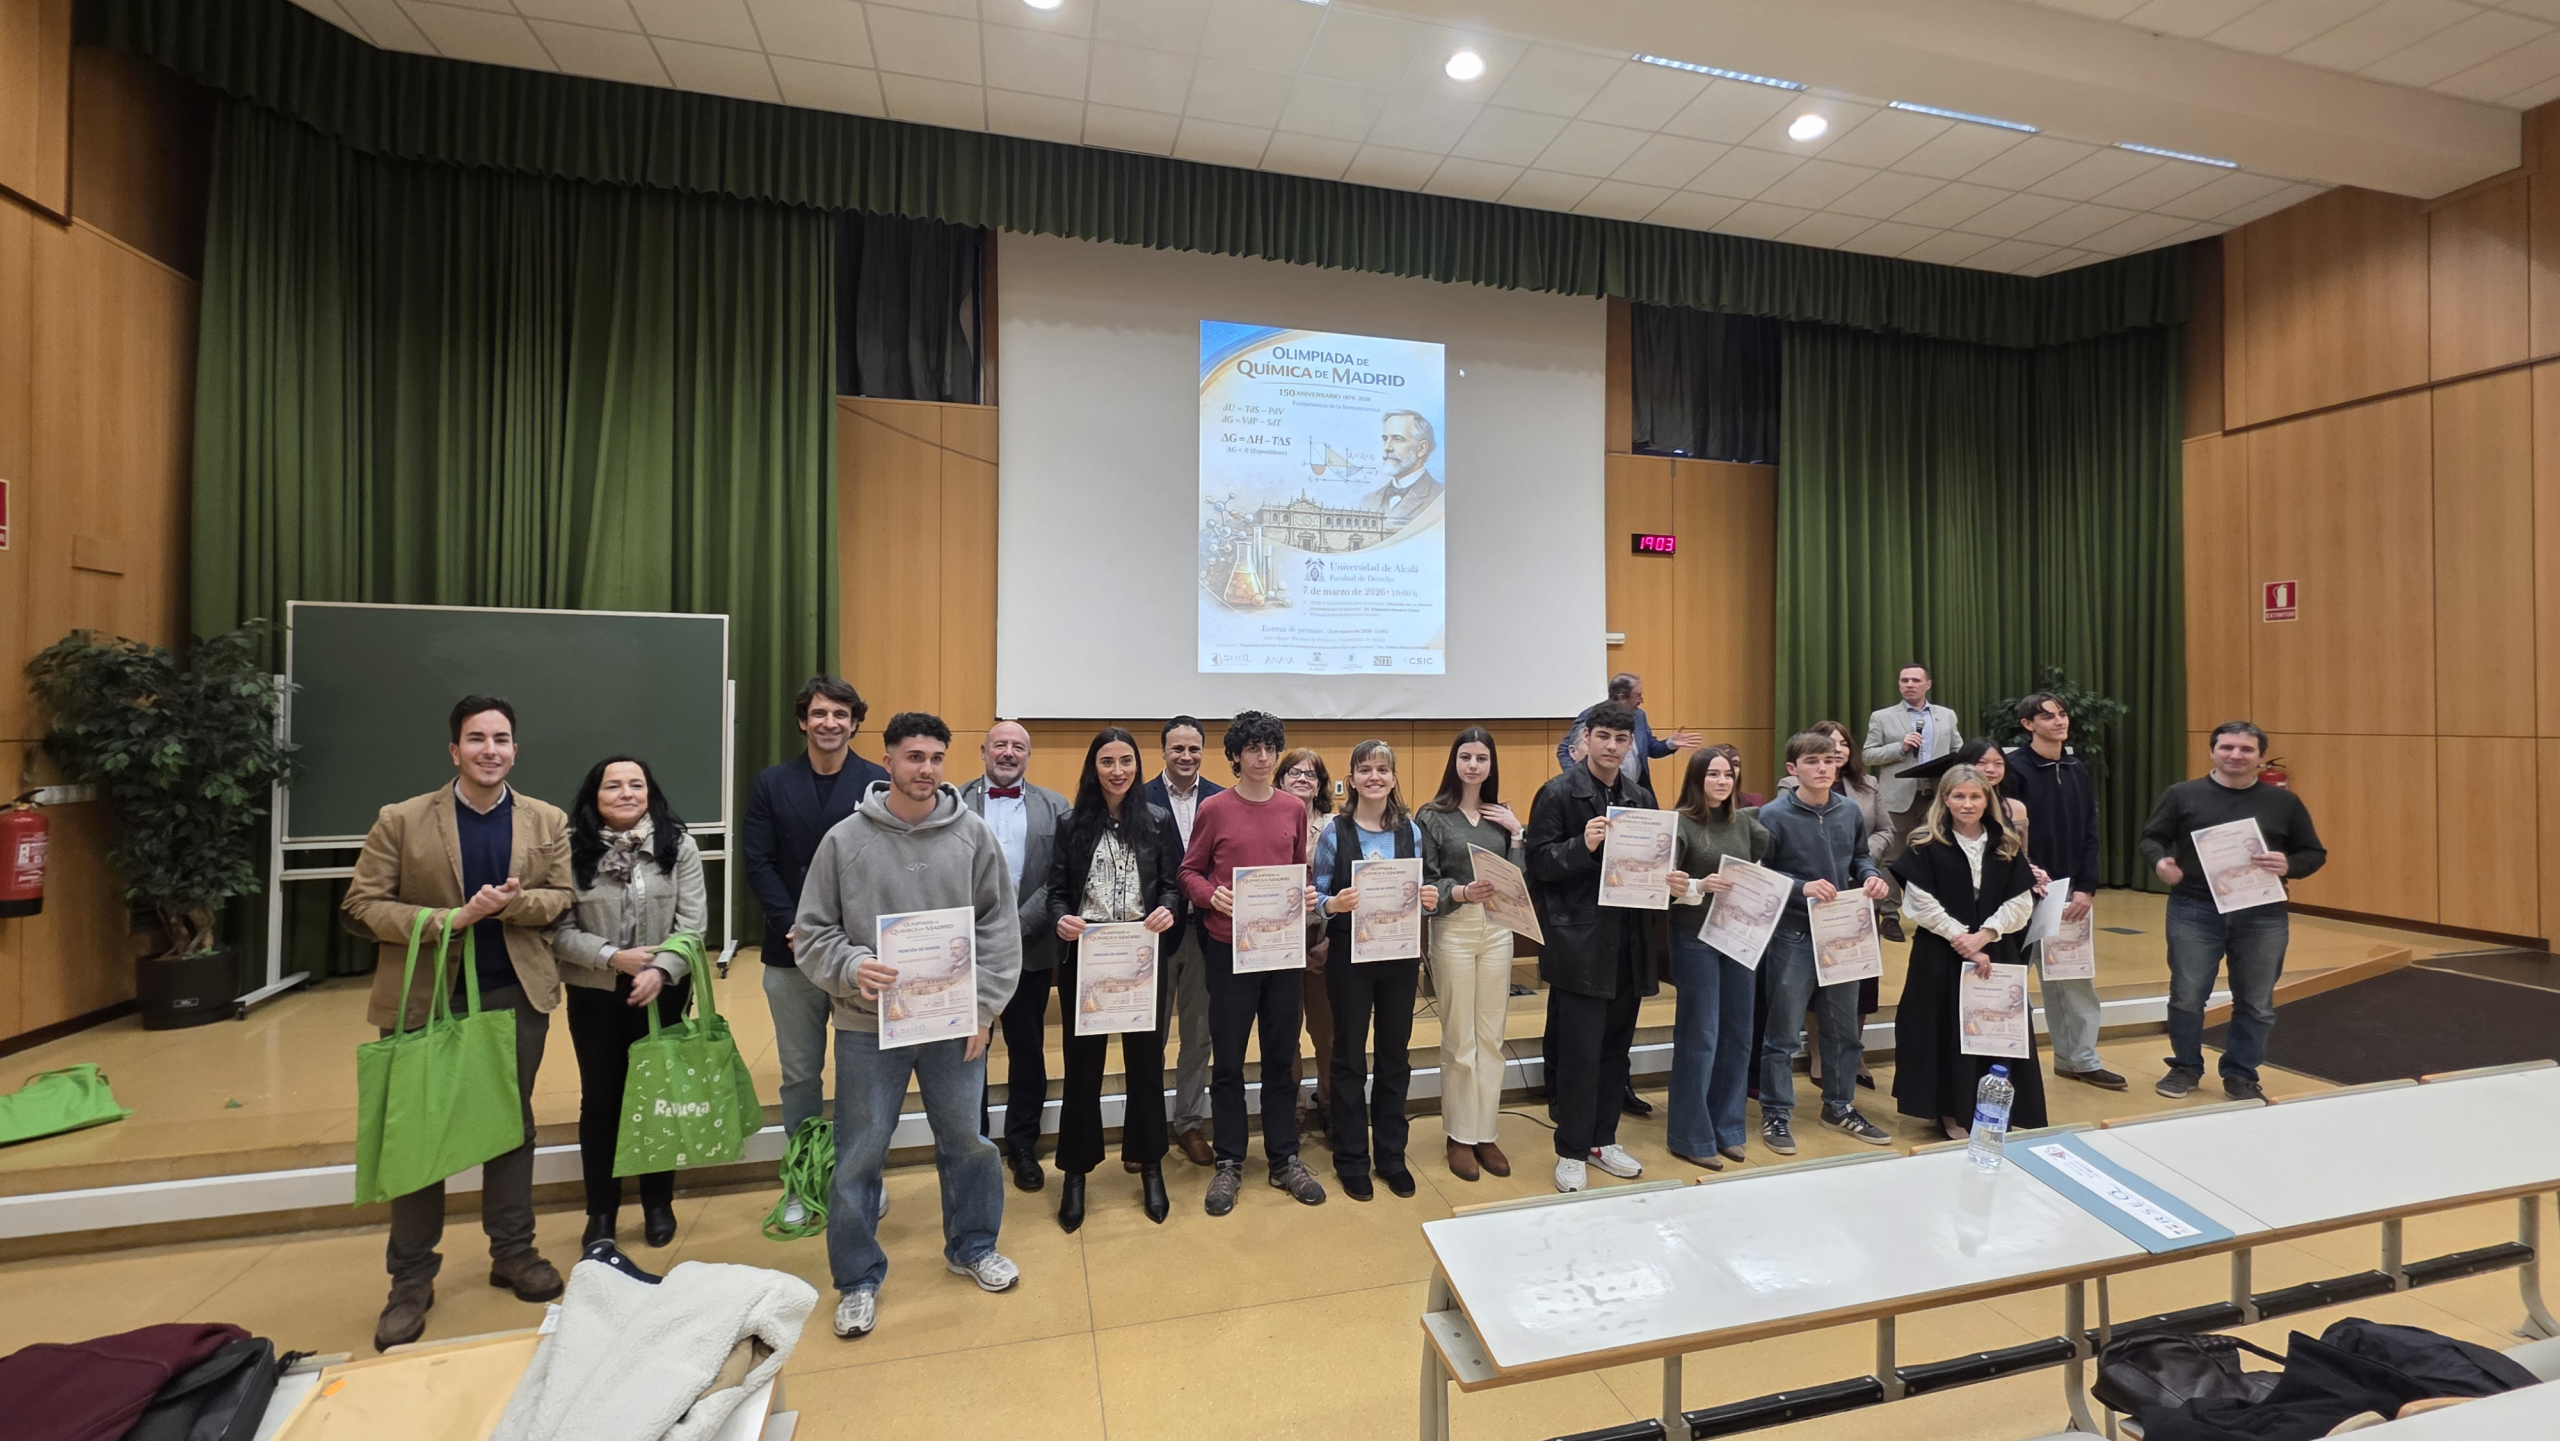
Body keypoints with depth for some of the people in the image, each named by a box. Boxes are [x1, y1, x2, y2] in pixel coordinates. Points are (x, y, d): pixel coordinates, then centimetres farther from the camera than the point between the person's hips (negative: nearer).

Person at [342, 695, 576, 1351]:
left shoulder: (547, 823, 2)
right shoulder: (400, 821, -4)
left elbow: (562, 899, 2)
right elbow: (362, 905, -6)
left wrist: (511, 903, -19)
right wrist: (449, 918, -20)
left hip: (516, 996, 2)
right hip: (424, 999, -2)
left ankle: (512, 1252, 31)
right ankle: (410, 1280, 25)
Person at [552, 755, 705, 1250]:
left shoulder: (678, 846, -5)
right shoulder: (572, 851, -6)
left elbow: (692, 923, -9)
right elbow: (559, 931, -8)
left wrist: (660, 971, -22)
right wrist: (613, 958, -19)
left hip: (663, 991, 0)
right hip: (593, 994, 0)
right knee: (600, 1099, 12)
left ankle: (658, 1204, 28)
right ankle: (601, 1211, 30)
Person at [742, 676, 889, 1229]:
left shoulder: (878, 784, -3)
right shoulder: (771, 784, 3)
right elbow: (759, 865, -1)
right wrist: (795, 928, -12)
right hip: (791, 953, 2)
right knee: (799, 1075, 13)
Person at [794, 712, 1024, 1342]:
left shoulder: (975, 835, -4)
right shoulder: (845, 839, -5)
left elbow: (1001, 928, -1)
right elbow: (813, 932, 0)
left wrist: (983, 1007, -5)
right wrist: (851, 967, -20)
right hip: (868, 1027, -1)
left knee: (967, 1141, 14)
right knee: (860, 1154, 9)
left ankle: (972, 1246, 39)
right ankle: (858, 1278, 31)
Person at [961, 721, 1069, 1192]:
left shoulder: (1054, 806, 3)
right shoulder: (953, 802, 2)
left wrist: (1020, 924, -14)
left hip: (1030, 949, 1)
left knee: (1028, 1051, 12)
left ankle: (1023, 1145, 29)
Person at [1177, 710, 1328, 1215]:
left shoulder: (1294, 808, 5)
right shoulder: (1214, 809, -4)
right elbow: (1190, 871, 2)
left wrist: (1308, 895, -5)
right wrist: (1211, 895, -17)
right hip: (1230, 946, -2)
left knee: (1281, 1058, 13)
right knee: (1227, 1062, 8)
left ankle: (1285, 1160, 27)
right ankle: (1229, 1163, 24)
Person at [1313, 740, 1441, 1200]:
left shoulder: (1411, 831, 3)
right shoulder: (1335, 832, -5)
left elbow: (1420, 895, 7)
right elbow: (1318, 896, -4)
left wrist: (1430, 901, -14)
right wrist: (1334, 904, -25)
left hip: (1400, 955, 3)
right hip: (1350, 956, -2)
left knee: (1396, 1056, 12)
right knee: (1349, 1058, 9)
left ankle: (1391, 1154, 29)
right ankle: (1351, 1159, 24)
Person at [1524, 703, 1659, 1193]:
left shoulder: (1641, 797, 11)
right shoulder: (1558, 794, -6)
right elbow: (1538, 862, -10)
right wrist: (1583, 845, -25)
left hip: (1628, 941, 6)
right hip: (1579, 943, -6)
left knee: (1615, 1047, 15)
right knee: (1580, 1051, -1)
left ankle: (1603, 1140, 30)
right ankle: (1571, 1152, 14)